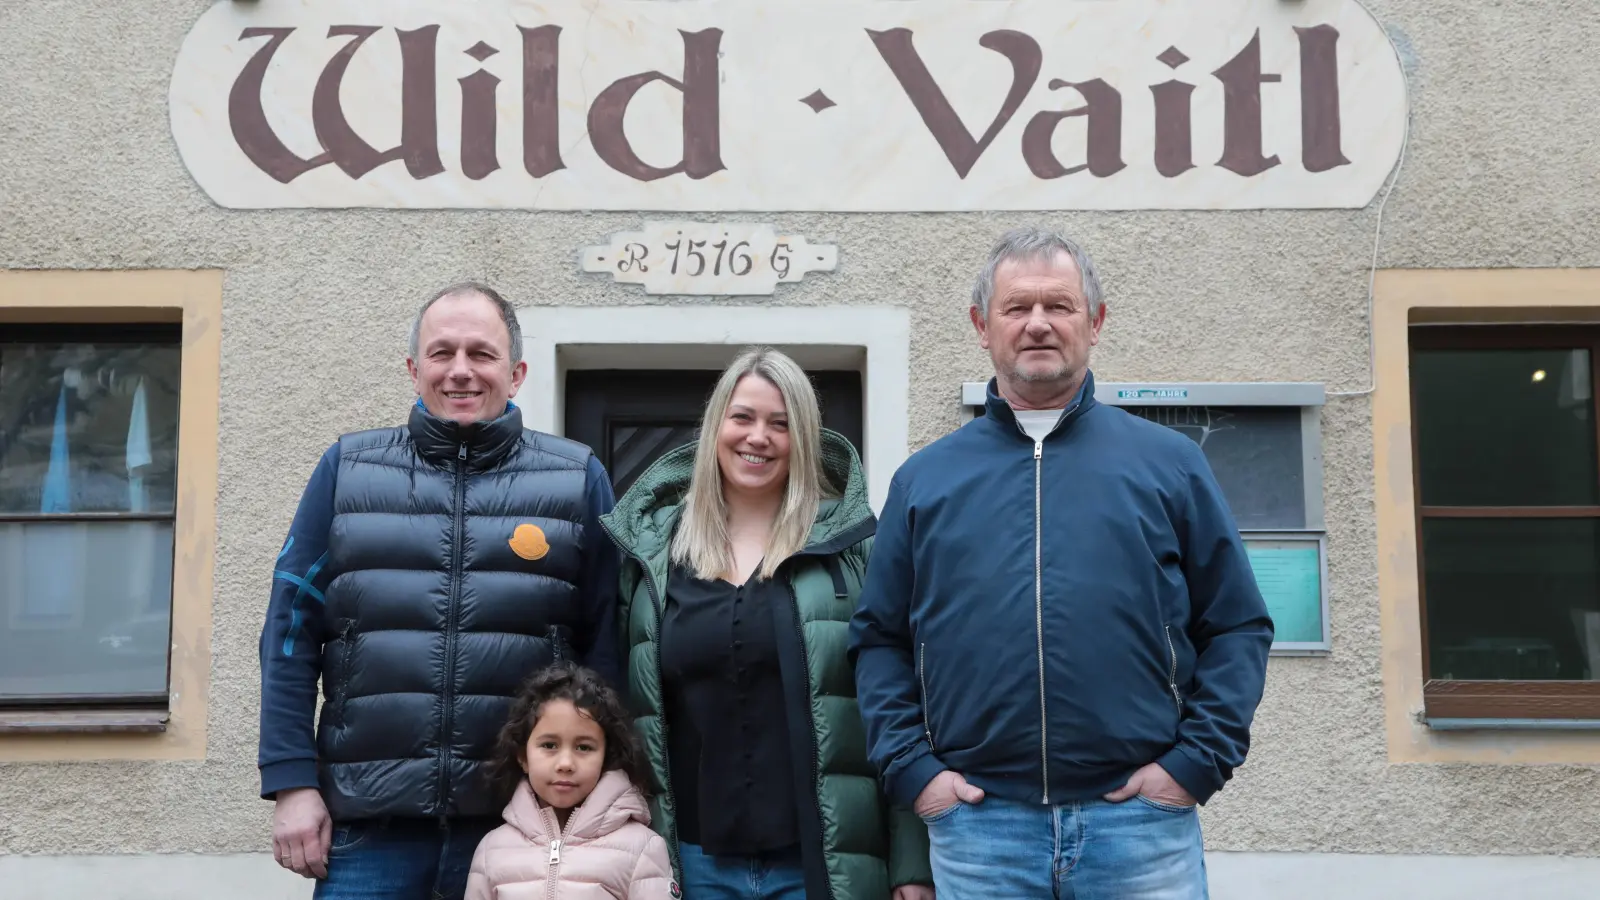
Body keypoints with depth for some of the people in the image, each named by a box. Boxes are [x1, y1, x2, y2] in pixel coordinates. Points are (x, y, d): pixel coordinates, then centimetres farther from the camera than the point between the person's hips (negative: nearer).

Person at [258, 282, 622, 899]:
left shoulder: (578, 479, 4)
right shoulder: (348, 468, 7)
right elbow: (291, 632, 6)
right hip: (367, 826, 1)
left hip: (523, 827, 0)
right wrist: (292, 781, -1)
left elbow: (606, 648, 3)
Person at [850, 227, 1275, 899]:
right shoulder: (923, 479, 9)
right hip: (976, 827, 1)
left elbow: (1237, 626, 6)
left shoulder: (1169, 463, 6)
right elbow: (878, 639, 9)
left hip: (1141, 818, 0)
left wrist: (1198, 761, -4)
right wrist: (910, 767, -2)